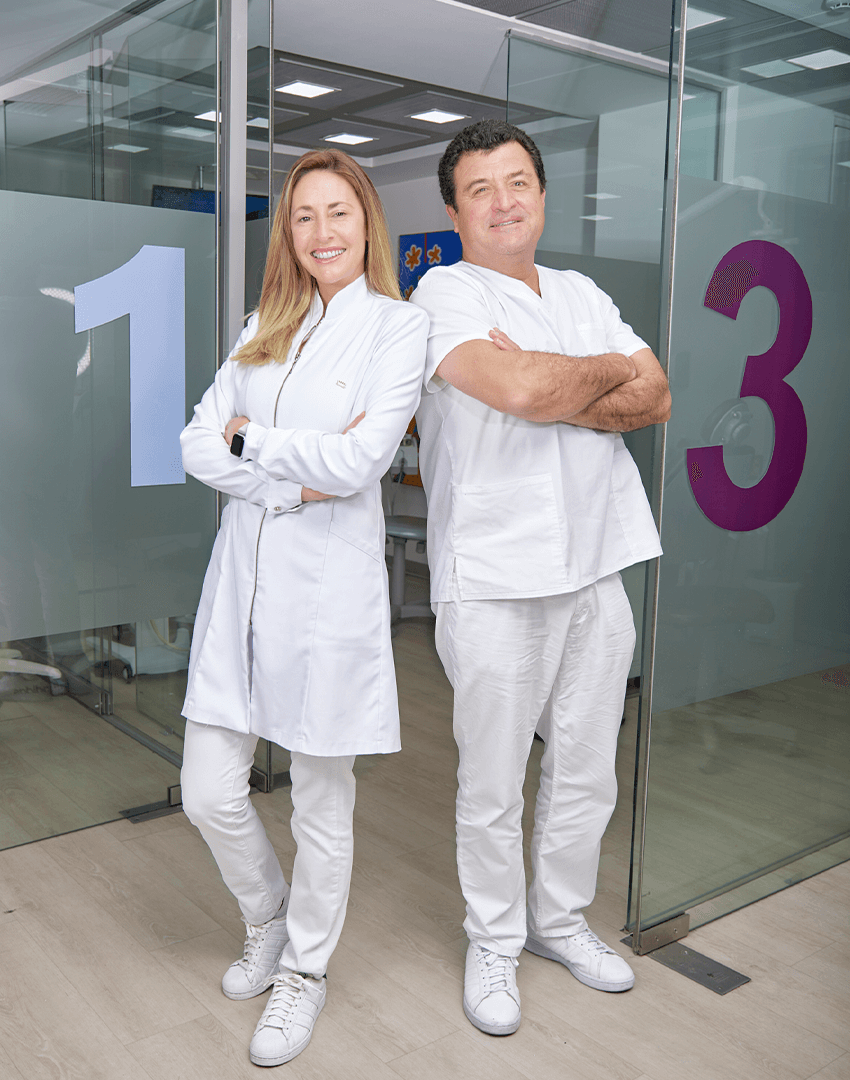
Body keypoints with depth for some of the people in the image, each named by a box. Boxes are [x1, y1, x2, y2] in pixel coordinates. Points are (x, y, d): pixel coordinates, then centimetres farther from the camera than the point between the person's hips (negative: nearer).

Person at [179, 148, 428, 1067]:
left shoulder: (398, 326, -2)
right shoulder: (264, 329, 12)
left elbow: (359, 461, -16)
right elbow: (199, 446, 2)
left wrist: (251, 436, -5)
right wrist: (297, 480, -12)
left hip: (330, 585, -4)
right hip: (243, 578, 5)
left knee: (321, 807, 9)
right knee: (208, 794, 8)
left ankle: (304, 970, 34)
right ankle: (267, 923, 38)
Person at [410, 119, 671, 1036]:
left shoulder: (581, 294, 16)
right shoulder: (444, 292, -4)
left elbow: (655, 400, 4)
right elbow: (521, 390, -22)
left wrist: (552, 394, -12)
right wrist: (606, 371, -3)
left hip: (596, 568, 6)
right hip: (495, 580, -6)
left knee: (586, 772, 16)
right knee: (493, 785, 6)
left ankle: (560, 917, 37)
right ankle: (493, 944, 27)